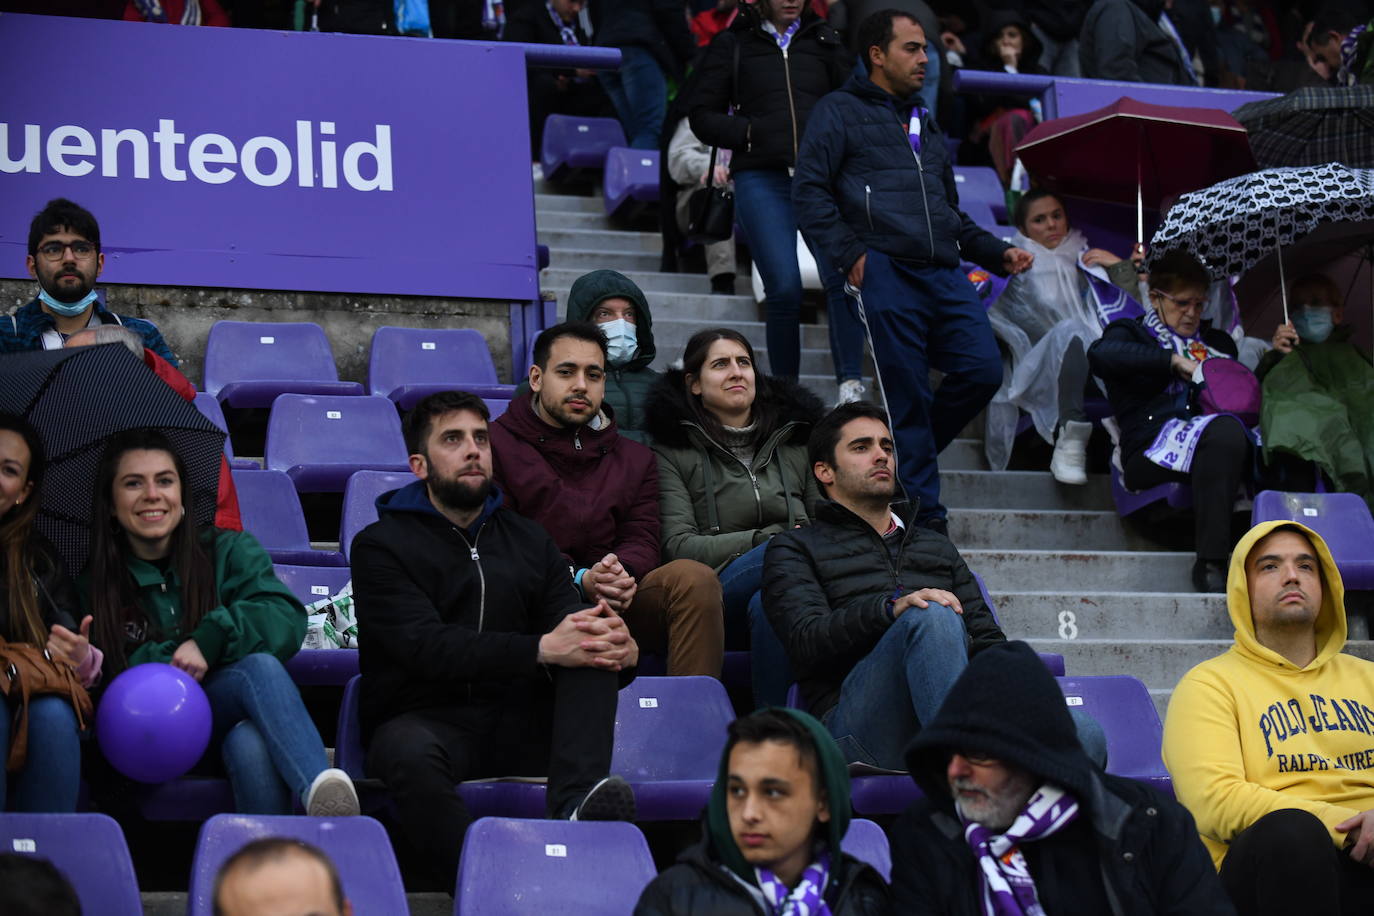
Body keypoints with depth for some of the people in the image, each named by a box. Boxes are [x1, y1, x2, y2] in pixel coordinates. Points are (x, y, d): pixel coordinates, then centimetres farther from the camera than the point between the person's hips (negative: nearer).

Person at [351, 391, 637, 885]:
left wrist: (620, 647, -20)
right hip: (424, 718, -4)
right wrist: (541, 650, -26)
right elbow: (426, 646, -14)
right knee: (410, 752, -38)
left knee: (592, 644, -19)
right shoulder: (381, 544, 3)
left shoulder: (528, 540, 20)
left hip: (516, 724, 4)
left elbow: (569, 627, 7)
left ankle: (576, 802, -39)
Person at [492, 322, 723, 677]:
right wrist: (580, 580, -18)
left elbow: (642, 540, 12)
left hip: (616, 600, 5)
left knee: (694, 578, -24)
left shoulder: (635, 459, 25)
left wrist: (620, 574, -15)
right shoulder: (496, 445, 8)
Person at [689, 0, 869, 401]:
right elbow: (702, 116, 11)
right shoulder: (732, 44, 13)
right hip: (761, 179, -1)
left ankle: (851, 385, -23)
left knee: (842, 275, -20)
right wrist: (751, 133, -5)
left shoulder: (823, 40, 19)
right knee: (784, 289, -12)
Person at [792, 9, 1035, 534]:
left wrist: (997, 252, 20)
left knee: (983, 369, -9)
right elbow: (809, 191, -2)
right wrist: (848, 254, -11)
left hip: (944, 274, 6)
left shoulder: (925, 125, 29)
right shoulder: (841, 112, 8)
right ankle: (924, 511, 1)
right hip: (886, 271, -6)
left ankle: (908, 455, 13)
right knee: (907, 393, -7)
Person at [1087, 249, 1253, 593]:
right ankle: (1210, 562, -38)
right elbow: (1099, 354, -10)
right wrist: (1173, 360, -12)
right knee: (1224, 429, -38)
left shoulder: (1217, 341, 32)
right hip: (1150, 447, -5)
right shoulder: (1132, 333, 14)